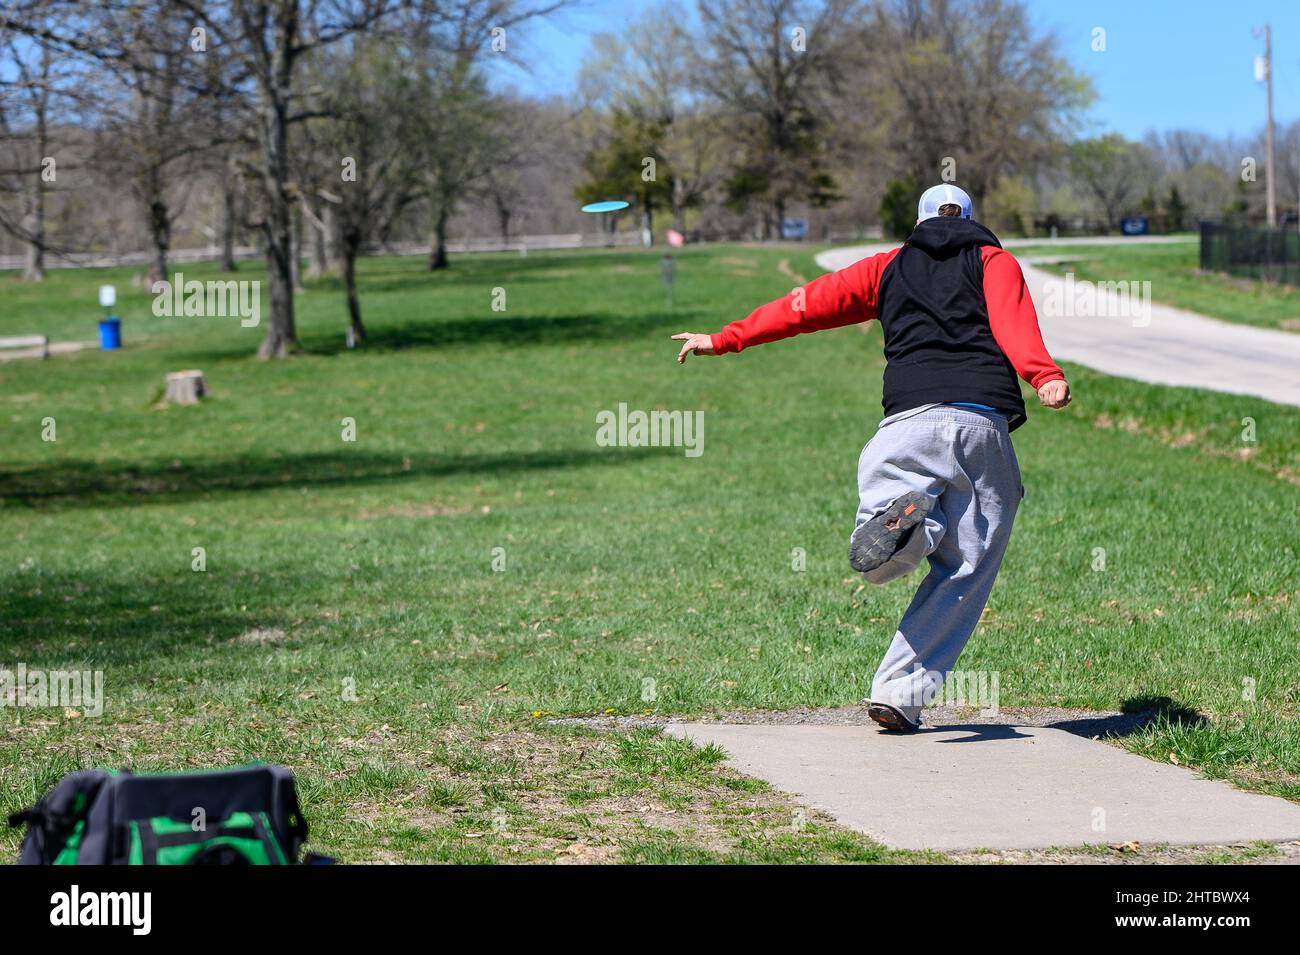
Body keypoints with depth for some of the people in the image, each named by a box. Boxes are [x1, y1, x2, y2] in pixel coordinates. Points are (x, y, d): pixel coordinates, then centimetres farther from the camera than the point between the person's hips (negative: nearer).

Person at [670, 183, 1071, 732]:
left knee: (874, 560, 4)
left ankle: (907, 518, -32)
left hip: (909, 421, 1)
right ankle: (900, 693, -8)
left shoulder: (889, 267, 25)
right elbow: (1013, 324, -2)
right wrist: (1044, 378, -19)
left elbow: (809, 305, 24)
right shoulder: (994, 261, 19)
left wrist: (724, 340, 32)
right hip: (985, 426, 0)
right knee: (964, 573, 5)